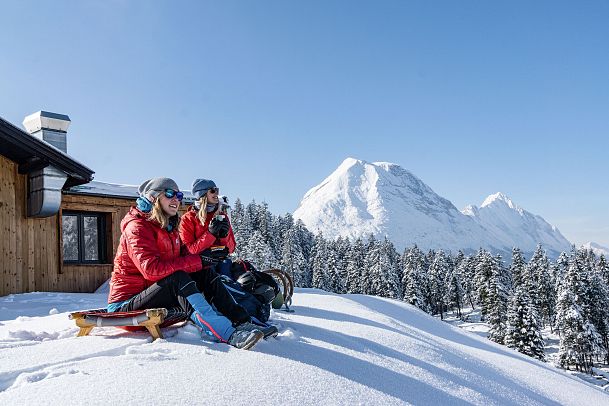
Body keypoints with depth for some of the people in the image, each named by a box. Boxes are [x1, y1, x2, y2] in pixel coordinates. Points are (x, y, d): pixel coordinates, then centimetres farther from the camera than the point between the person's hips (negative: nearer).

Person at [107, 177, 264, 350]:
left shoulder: (170, 229, 15)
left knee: (205, 274, -6)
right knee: (177, 278, -32)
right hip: (125, 305, -8)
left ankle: (242, 322, -20)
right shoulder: (137, 227, -14)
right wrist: (197, 261, -25)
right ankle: (228, 334, -47)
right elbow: (151, 268, -28)